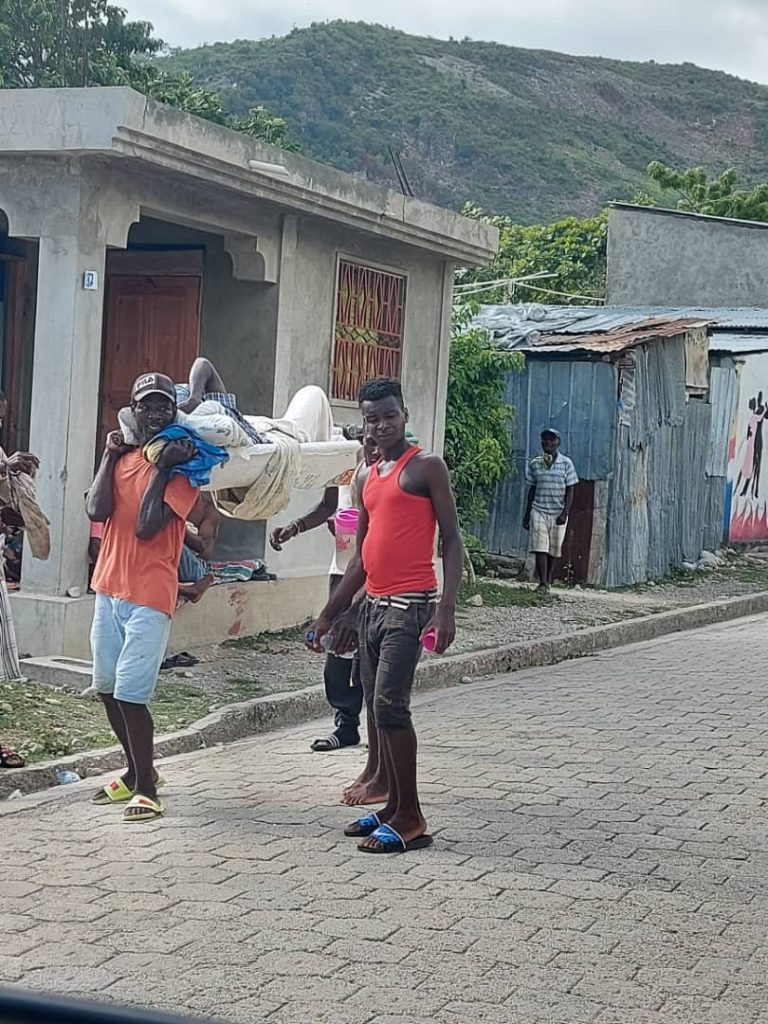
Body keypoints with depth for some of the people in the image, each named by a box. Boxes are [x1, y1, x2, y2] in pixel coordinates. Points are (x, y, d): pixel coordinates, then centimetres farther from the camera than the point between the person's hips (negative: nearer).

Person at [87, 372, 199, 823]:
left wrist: (161, 467, -15)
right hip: (110, 588, 7)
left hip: (149, 596, -7)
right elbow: (98, 511, -4)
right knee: (108, 688, 13)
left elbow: (146, 527, -17)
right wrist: (110, 456, -2)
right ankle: (139, 772, 29)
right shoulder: (124, 458, 12)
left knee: (130, 692, -13)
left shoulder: (184, 466, -6)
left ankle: (146, 788, 0)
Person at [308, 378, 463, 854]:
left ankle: (410, 820, -7)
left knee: (390, 705, -13)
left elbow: (453, 540, -10)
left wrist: (447, 609, -20)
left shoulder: (426, 467, -5)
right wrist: (333, 614, 23)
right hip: (372, 605, 8)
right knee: (378, 707, 10)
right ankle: (394, 806, 19)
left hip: (409, 606, -8)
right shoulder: (368, 476, 17)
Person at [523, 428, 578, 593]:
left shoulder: (566, 463, 1)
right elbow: (532, 490, 13)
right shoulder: (534, 464, 7)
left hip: (558, 514, -1)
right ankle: (542, 583, -13)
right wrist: (527, 515, 12)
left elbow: (570, 491, 0)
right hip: (539, 511, 1)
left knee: (554, 550, 5)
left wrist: (565, 513, -11)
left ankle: (548, 581, 16)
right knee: (540, 548, -11)